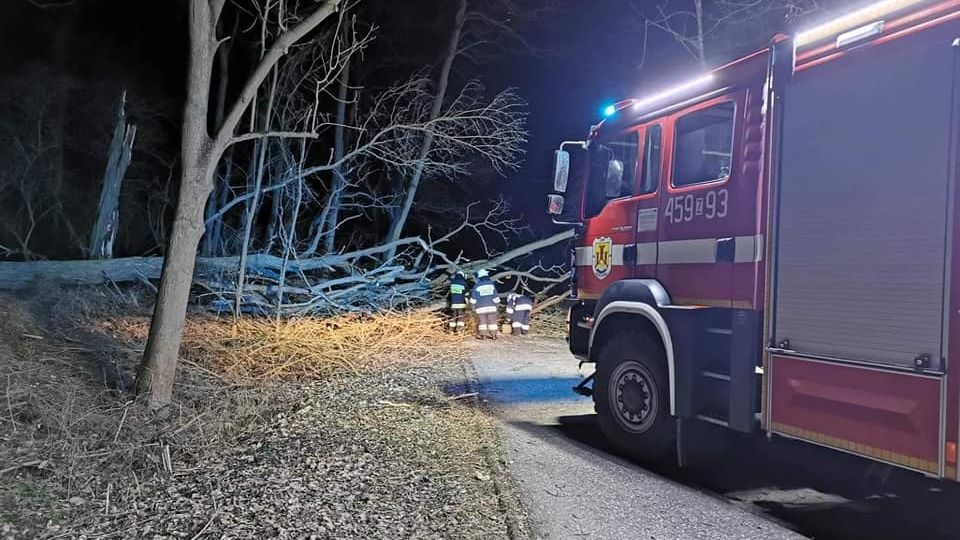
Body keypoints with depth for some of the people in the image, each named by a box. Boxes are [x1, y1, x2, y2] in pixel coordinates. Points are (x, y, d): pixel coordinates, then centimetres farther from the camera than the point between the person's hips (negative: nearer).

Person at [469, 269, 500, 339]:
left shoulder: (477, 286, -6)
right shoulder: (492, 284, 2)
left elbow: (473, 299, -3)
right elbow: (495, 296, 5)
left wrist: (473, 306, 8)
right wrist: (496, 303, 17)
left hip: (481, 307, -2)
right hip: (491, 307, 2)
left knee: (482, 321, 5)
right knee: (492, 320, 7)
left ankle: (482, 334, 5)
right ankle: (493, 334, 7)